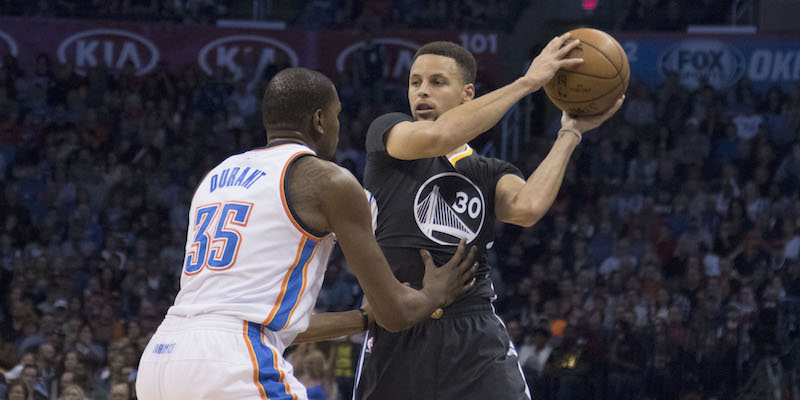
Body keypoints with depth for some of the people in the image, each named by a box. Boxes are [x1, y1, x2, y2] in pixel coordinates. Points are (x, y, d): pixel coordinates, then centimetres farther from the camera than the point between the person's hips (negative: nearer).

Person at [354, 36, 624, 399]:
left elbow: (527, 208, -10)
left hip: (477, 337, 2)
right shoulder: (387, 132, 7)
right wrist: (527, 82, -11)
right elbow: (438, 136, -16)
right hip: (398, 337, -1)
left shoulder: (491, 174, 15)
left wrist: (570, 133, -3)